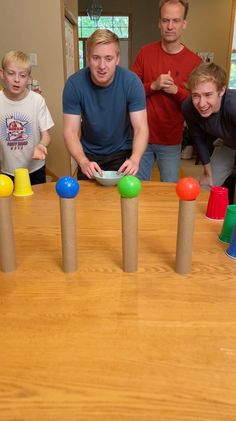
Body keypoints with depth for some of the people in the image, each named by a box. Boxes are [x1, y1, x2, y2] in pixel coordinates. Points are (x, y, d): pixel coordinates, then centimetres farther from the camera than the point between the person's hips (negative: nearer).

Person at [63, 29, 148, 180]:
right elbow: (71, 132, -20)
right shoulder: (74, 84, -20)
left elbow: (141, 128, -21)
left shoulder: (131, 81, -20)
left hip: (122, 153, -1)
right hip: (89, 154, 1)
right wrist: (84, 162, -39)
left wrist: (134, 159, -41)